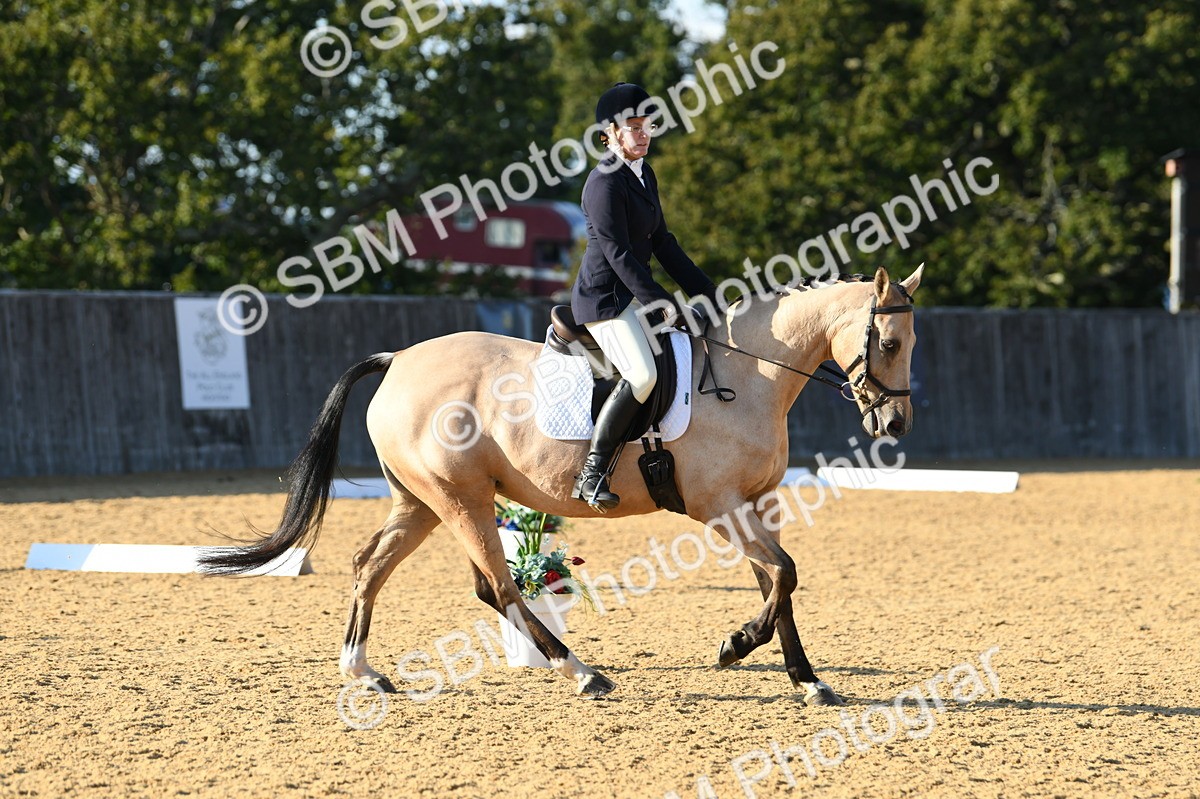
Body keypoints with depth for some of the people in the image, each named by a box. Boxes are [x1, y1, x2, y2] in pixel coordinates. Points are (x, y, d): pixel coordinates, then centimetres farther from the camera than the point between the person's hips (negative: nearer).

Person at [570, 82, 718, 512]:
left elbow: (662, 242, 18)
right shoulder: (605, 183, -16)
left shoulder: (644, 174, 13)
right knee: (642, 375, -27)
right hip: (604, 296, -10)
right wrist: (665, 306, -23)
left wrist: (705, 292, 13)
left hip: (634, 294, 10)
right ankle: (592, 473, -22)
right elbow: (618, 254, -21)